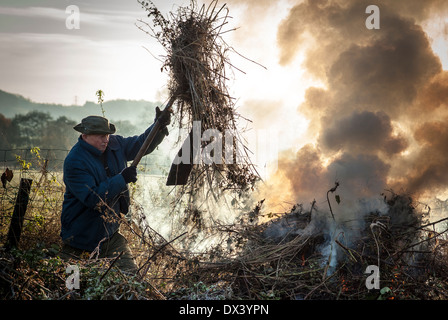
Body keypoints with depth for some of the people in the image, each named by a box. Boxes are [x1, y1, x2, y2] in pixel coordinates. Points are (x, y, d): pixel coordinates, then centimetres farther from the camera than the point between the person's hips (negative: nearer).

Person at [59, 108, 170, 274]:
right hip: (81, 234, -6)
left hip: (109, 232, 6)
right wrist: (122, 179, -25)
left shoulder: (114, 145, 2)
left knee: (130, 273, -1)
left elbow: (141, 144, 11)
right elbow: (91, 198, -27)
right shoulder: (74, 162, -20)